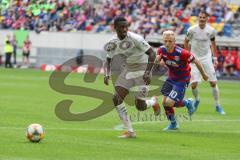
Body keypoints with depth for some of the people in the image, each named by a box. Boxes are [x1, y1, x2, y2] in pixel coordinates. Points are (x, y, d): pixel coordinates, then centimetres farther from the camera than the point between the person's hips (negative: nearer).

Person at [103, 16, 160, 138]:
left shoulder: (135, 39, -22)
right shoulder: (113, 43, -3)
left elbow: (152, 54, -21)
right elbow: (108, 60, 11)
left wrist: (147, 72, -30)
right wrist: (107, 75, -8)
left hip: (141, 70, -6)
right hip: (127, 70, 6)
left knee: (140, 106, -11)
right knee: (117, 98, -10)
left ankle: (153, 102, 28)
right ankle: (130, 131, -1)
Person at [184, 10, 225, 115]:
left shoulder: (211, 30, -6)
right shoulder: (192, 30, -10)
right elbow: (186, 42, 5)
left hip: (206, 58, 1)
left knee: (213, 82, -4)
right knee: (193, 84, -9)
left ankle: (217, 105, 8)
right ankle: (196, 100, 22)